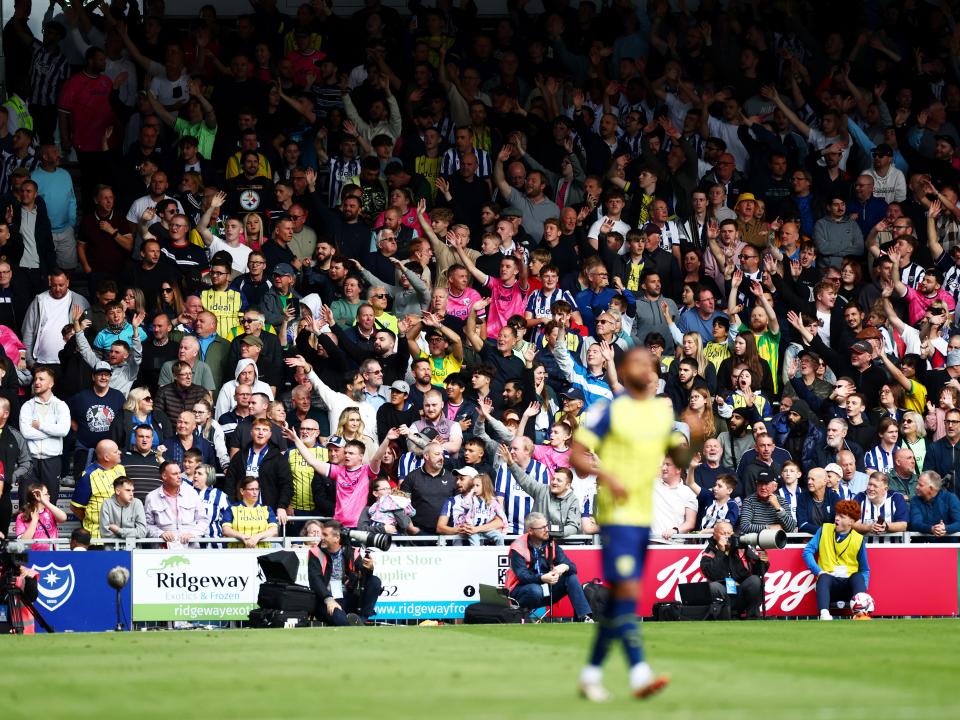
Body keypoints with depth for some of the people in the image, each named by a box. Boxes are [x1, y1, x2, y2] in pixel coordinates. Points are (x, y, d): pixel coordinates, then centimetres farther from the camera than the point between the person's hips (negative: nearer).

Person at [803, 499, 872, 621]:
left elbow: (865, 570, 9)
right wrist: (818, 571, -14)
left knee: (858, 577, -32)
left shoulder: (858, 539, 5)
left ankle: (860, 613, -53)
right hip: (829, 583, 0)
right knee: (824, 577, -34)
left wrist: (862, 590, -11)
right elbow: (808, 552, 3)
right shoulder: (825, 530, 8)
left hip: (850, 584, 0)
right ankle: (824, 614, -57)